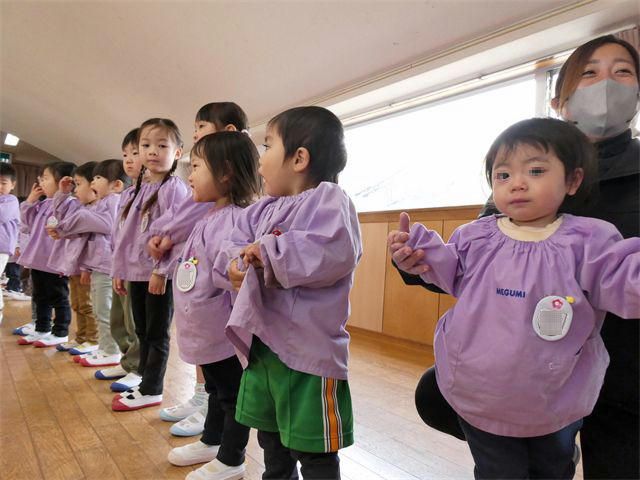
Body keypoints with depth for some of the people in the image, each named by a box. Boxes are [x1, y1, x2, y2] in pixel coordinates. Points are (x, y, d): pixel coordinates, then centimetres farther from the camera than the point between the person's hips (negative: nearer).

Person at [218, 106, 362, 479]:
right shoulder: (264, 210, 10)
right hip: (262, 343, 8)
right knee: (272, 439, 27)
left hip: (308, 350, -8)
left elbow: (332, 253, -30)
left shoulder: (329, 199, -14)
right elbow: (236, 245, 9)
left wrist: (267, 252, -23)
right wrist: (237, 264, -14)